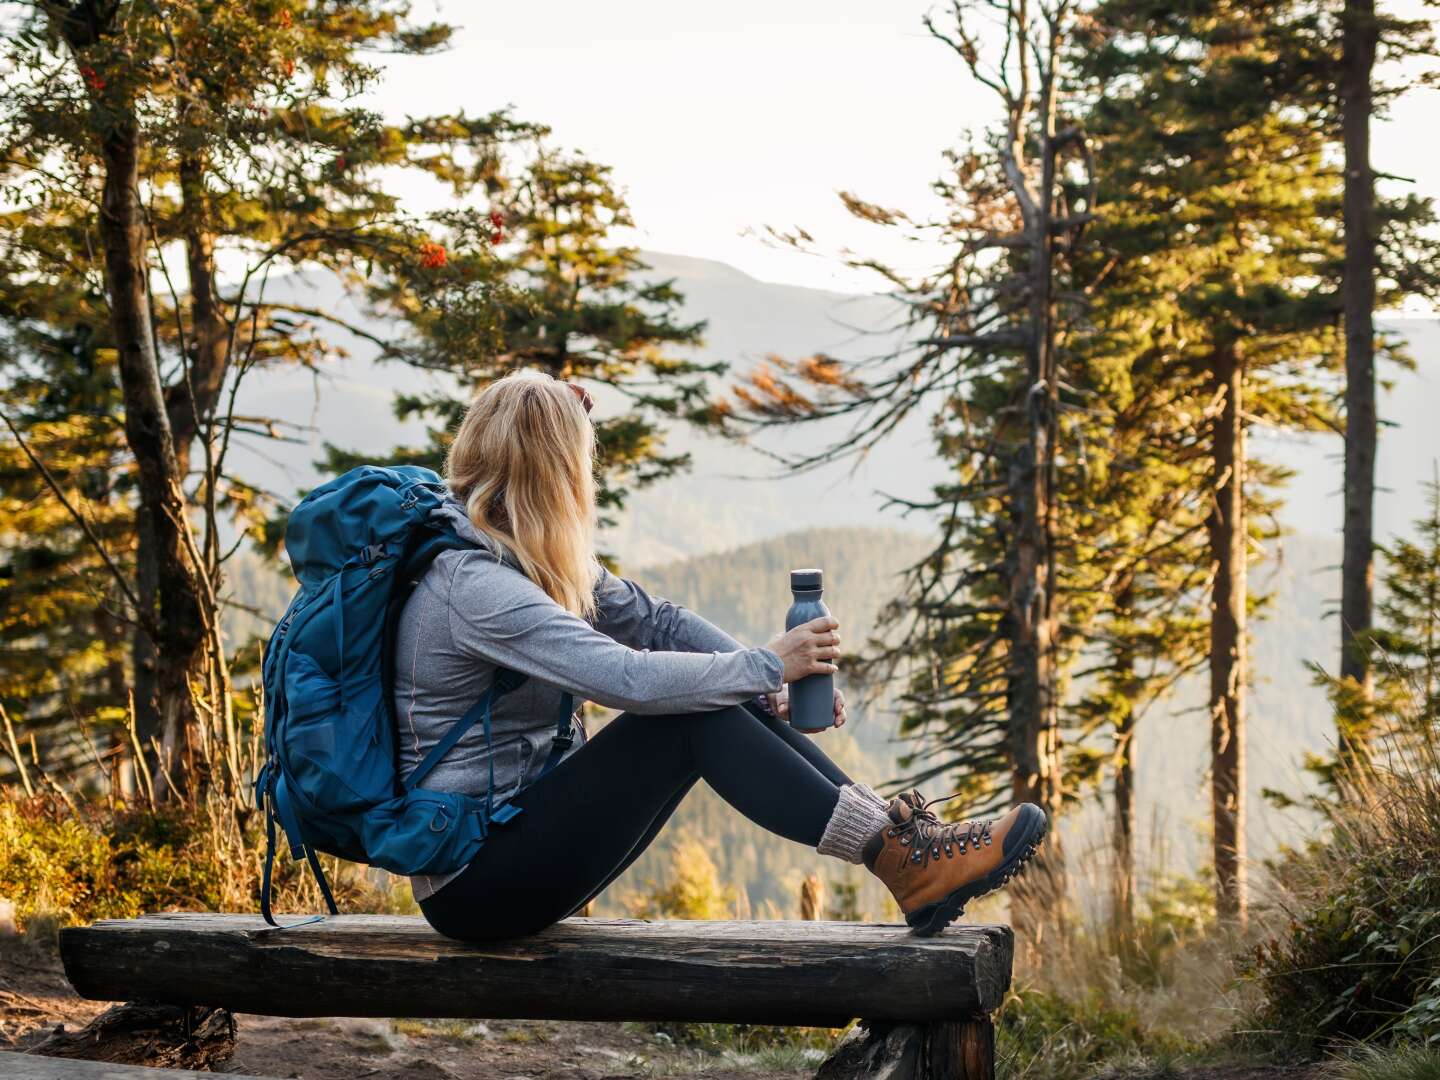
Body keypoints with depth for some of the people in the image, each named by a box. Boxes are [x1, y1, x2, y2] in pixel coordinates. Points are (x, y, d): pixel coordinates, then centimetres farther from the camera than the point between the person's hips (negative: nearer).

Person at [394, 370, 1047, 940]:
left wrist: (773, 685, -4)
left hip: (523, 823, 9)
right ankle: (901, 860, -18)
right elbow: (628, 678, -28)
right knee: (693, 716, -20)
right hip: (471, 881, -9)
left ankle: (899, 831, -7)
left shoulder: (532, 560, 9)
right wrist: (767, 664, -17)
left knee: (719, 702, -4)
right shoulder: (473, 584, -22)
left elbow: (655, 620, 10)